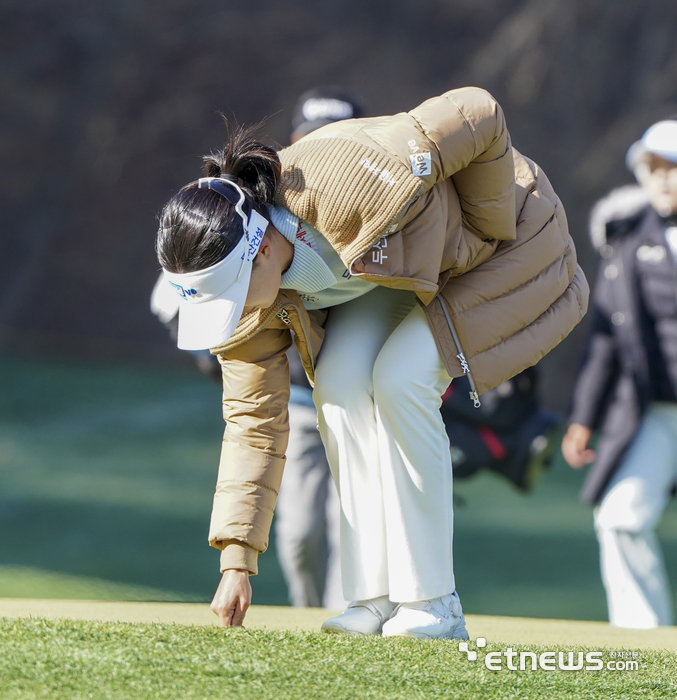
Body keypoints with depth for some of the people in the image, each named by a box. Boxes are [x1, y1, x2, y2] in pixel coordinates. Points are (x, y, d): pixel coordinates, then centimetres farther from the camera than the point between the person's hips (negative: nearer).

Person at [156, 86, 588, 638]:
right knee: (339, 380, -18)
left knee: (400, 380, -23)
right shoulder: (244, 281, -20)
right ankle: (375, 600, -11)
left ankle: (433, 605, -14)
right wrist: (237, 562, -17)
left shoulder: (348, 184, -42)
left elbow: (478, 114, -31)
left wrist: (484, 235, -21)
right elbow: (253, 418, -13)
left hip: (503, 236, -6)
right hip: (391, 263, 6)